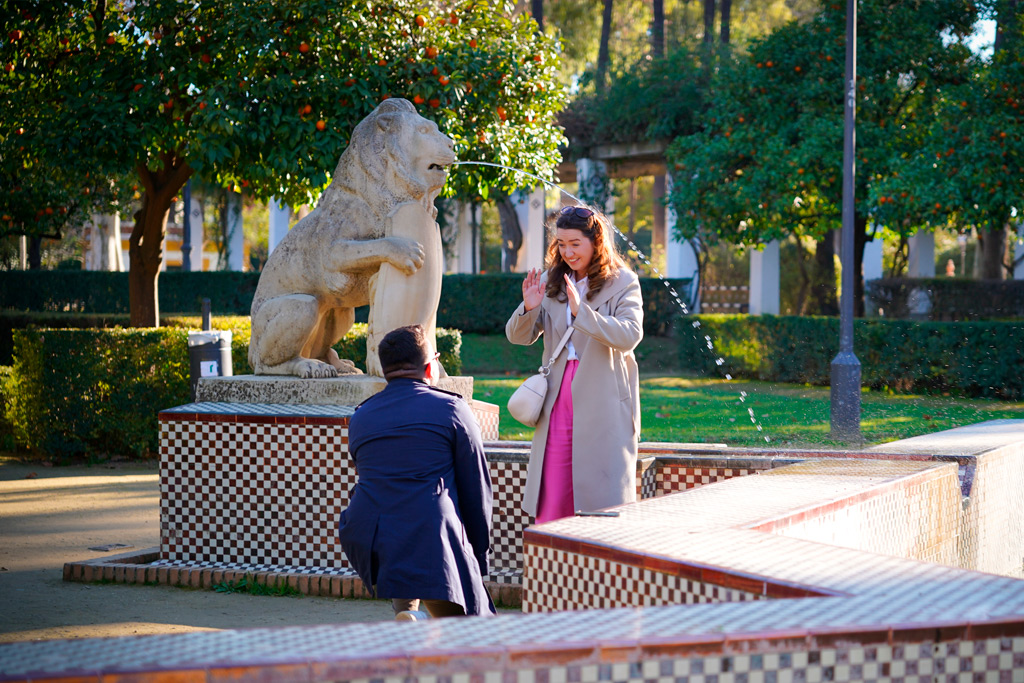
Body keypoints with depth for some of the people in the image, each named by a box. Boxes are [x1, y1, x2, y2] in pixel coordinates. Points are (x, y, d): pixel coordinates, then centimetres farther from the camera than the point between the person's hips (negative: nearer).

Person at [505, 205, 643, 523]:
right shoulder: (550, 282, 12)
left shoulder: (623, 283, -2)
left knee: (604, 500, -3)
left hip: (603, 406, -4)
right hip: (558, 400, 4)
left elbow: (630, 335, -18)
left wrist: (582, 311, -29)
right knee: (550, 503, 2)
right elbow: (517, 336, 10)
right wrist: (528, 308, -11)